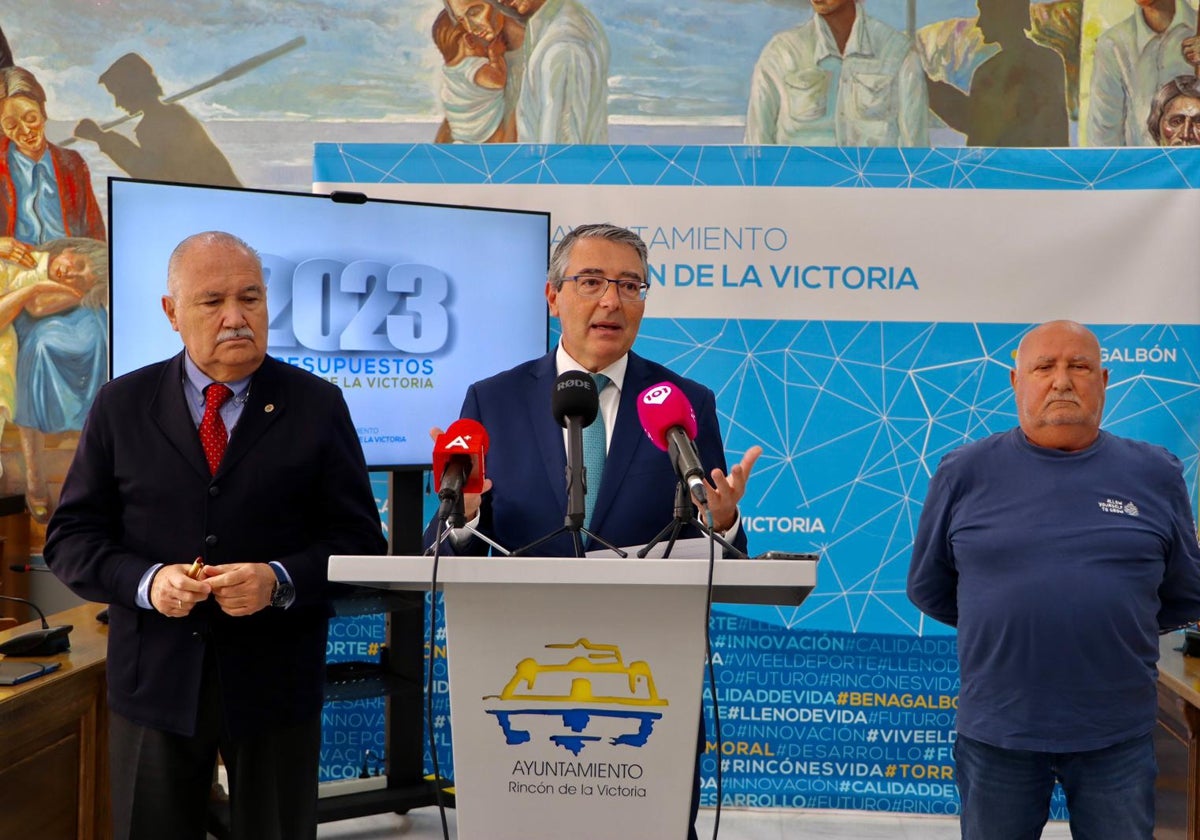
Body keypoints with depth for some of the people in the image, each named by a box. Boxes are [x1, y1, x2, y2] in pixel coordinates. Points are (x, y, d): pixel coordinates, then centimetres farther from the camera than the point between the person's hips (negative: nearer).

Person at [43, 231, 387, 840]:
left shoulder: (318, 405, -1)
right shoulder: (121, 405, 3)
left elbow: (360, 541, -2)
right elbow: (70, 537, 3)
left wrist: (280, 581, -19)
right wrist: (144, 581, -16)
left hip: (274, 682, 0)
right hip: (154, 680, 1)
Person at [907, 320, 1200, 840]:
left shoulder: (1156, 475, 1)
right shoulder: (964, 473, -3)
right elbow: (928, 589, 7)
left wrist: (1108, 630, 7)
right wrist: (1001, 628, 7)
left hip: (1119, 737, 1)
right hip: (996, 732, 0)